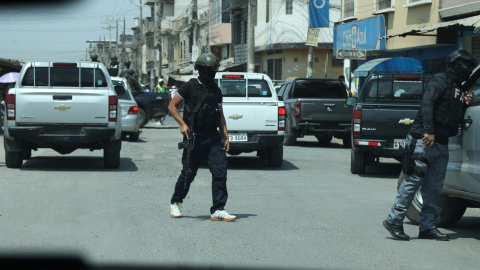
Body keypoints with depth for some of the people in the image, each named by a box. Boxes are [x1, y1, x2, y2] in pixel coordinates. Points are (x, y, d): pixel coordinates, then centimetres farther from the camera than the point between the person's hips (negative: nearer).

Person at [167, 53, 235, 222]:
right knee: (188, 174, 5)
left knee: (220, 171, -9)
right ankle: (175, 203, 28)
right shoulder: (190, 87, -2)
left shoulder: (216, 91, 13)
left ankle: (218, 210, -7)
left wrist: (226, 137, 9)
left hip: (213, 138, 4)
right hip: (194, 138, -4)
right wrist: (182, 124, -12)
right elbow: (172, 106, 1)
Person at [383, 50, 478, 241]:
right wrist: (429, 131, -27)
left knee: (435, 188, 7)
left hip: (441, 145, 9)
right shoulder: (441, 80, -4)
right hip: (424, 141, -9)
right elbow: (427, 104, -18)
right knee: (412, 181, -10)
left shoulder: (459, 89, 22)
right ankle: (394, 221, -6)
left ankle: (428, 227, 10)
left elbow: (456, 119, 23)